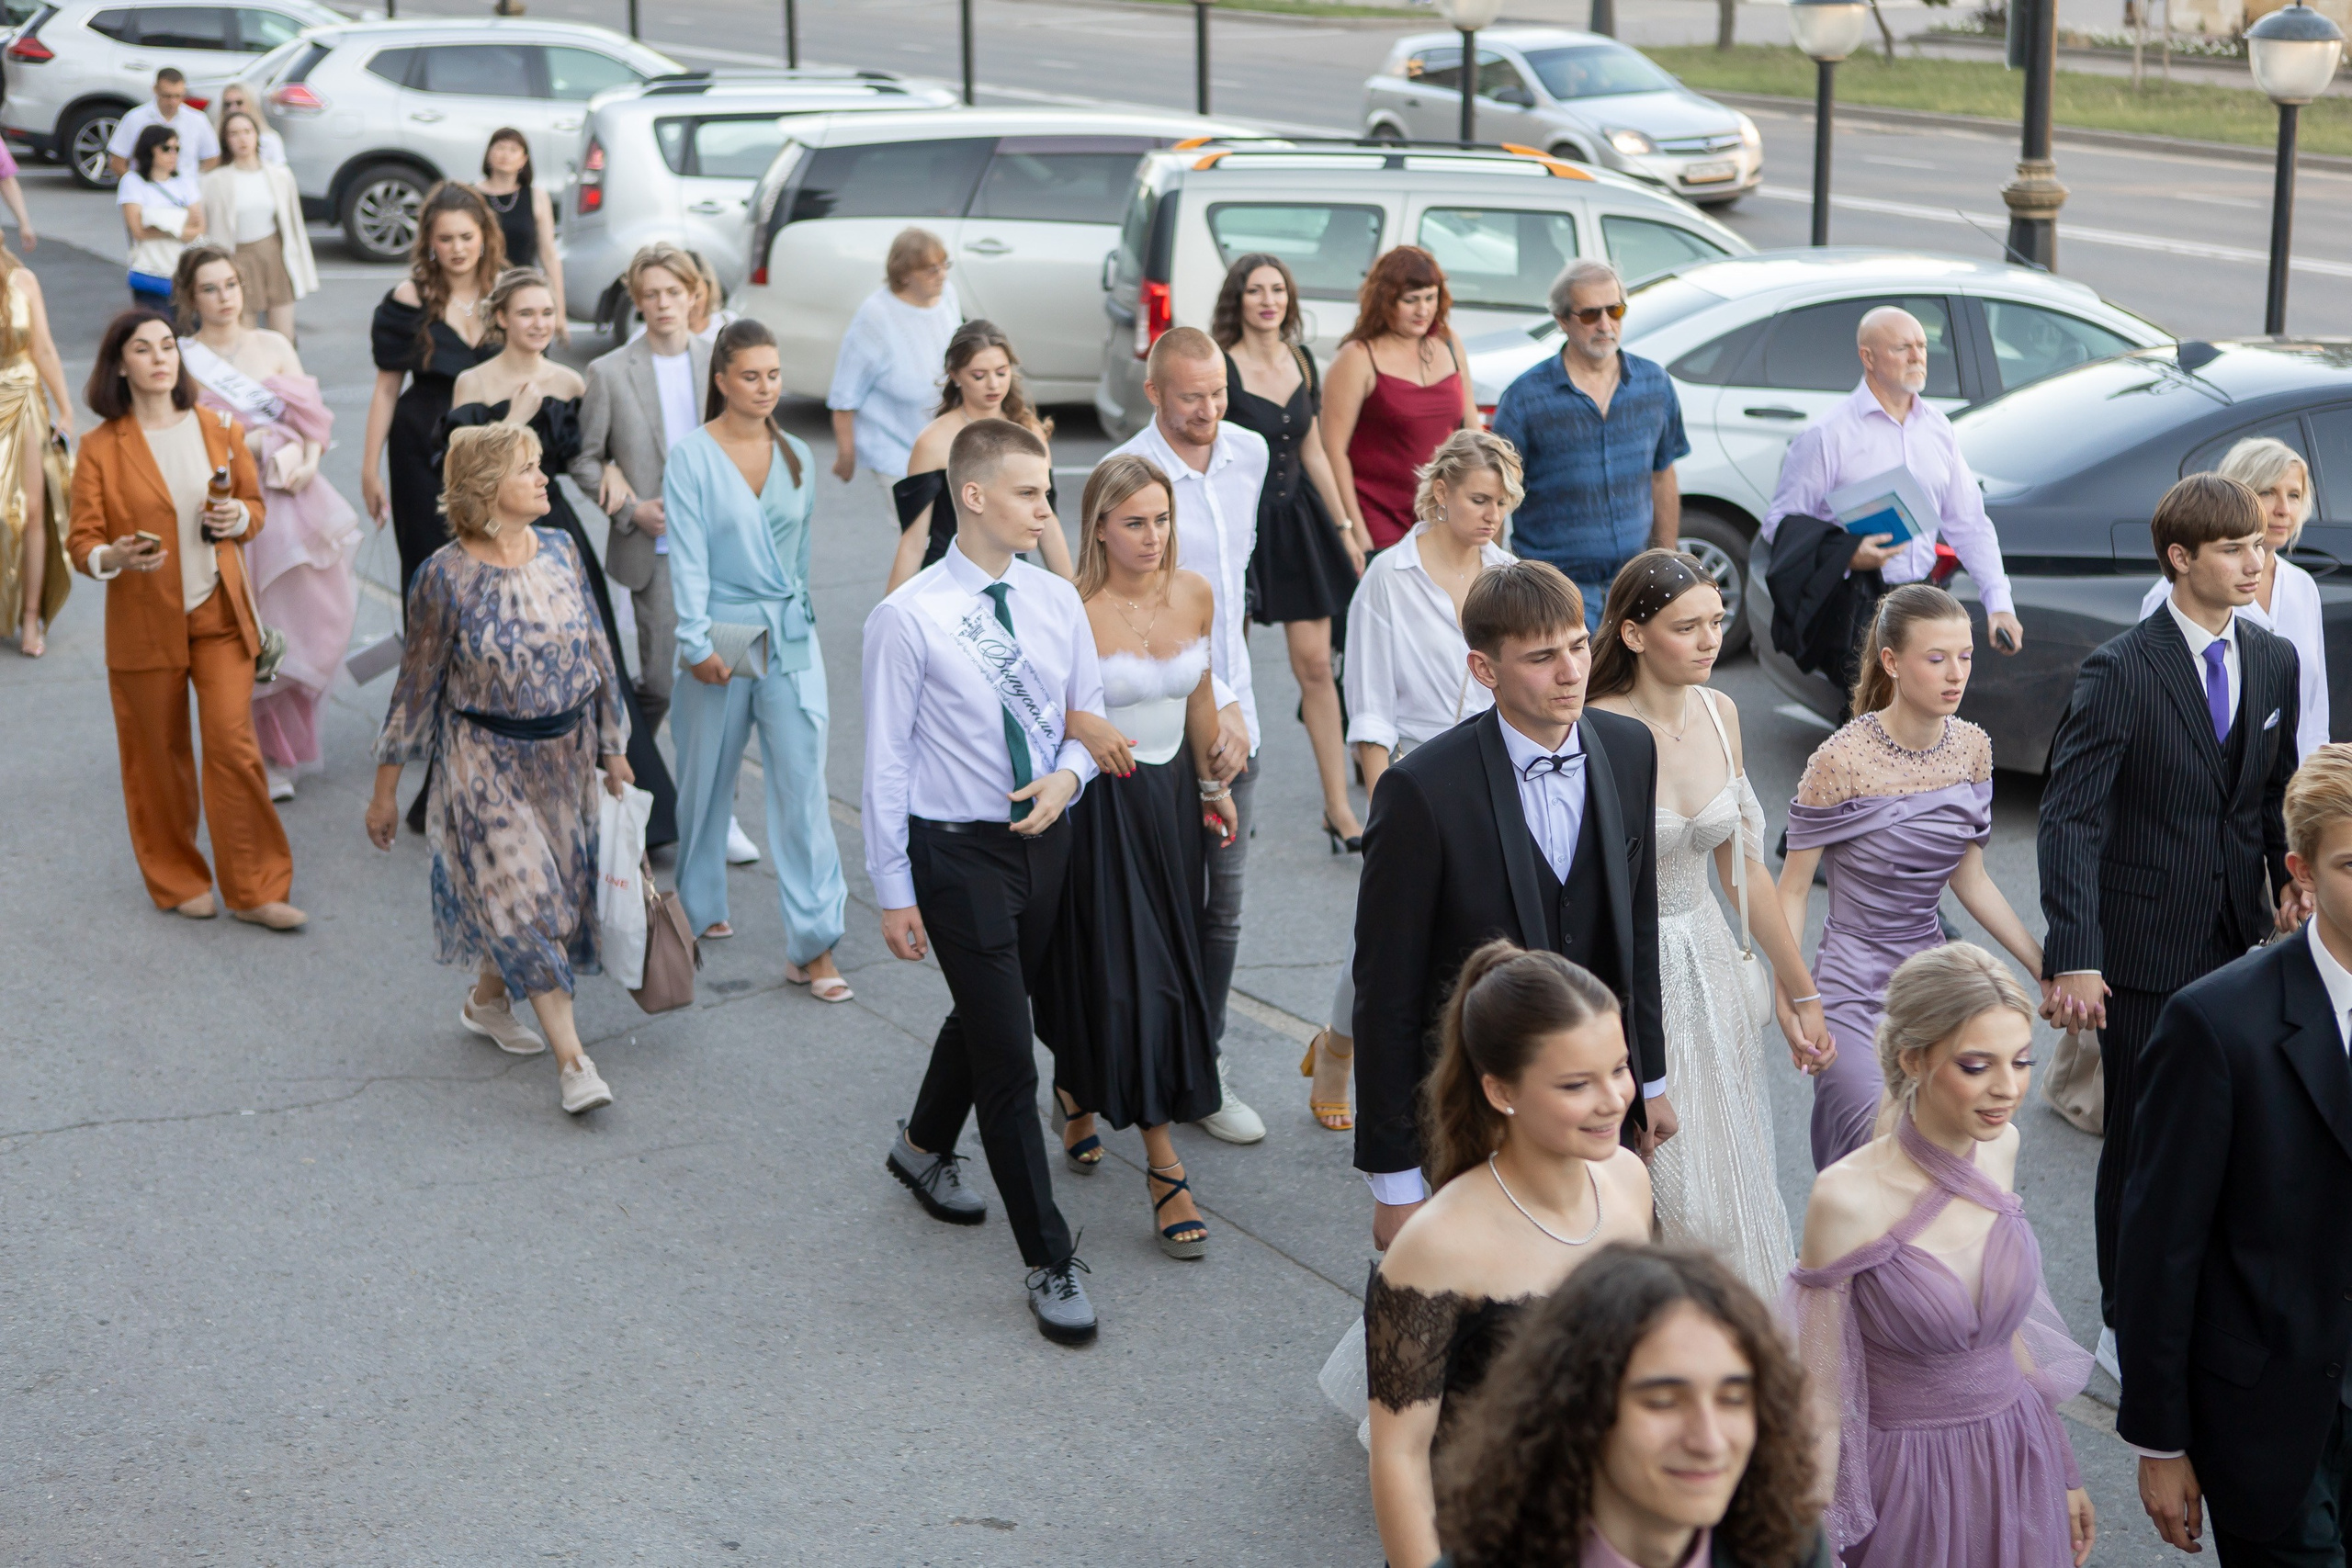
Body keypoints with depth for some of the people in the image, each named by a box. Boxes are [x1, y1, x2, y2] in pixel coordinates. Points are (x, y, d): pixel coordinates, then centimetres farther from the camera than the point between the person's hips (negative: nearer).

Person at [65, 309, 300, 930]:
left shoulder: (220, 430, 4)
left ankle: (254, 890, 4)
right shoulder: (101, 448, -5)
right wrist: (115, 557, -27)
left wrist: (237, 518, -9)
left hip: (221, 617, 2)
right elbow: (81, 541, -5)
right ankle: (179, 882, 25)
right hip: (144, 624, -1)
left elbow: (255, 504, 14)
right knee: (158, 757, 7)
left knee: (234, 745, -5)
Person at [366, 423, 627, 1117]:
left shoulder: (560, 551, -2)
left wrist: (613, 749, 10)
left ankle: (486, 998, 40)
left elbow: (596, 654, 8)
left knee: (536, 890, 15)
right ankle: (572, 1061, -7)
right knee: (523, 897, -8)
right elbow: (417, 687, -7)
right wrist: (386, 791, -2)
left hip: (564, 753, 5)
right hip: (486, 761, -5)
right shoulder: (446, 577, -15)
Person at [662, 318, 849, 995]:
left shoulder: (796, 457, 7)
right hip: (722, 635, -3)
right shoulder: (692, 458, -6)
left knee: (803, 782, -5)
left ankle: (812, 945, -5)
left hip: (791, 636, 3)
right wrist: (697, 645, -16)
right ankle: (699, 908, 34)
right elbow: (688, 559, -10)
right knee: (708, 777, 11)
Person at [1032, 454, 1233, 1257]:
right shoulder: (1074, 609, -18)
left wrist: (1213, 784, 18)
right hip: (1099, 803, -6)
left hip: (1169, 792, 6)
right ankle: (1163, 1163, -1)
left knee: (1166, 965, 15)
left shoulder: (1195, 595, 0)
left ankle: (1078, 1092, 41)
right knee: (1127, 973, -5)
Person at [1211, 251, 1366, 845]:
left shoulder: (1302, 363, 9)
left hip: (1297, 519, 5)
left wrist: (1344, 527, 16)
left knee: (1317, 665, 1)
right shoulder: (1219, 368, -10)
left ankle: (1338, 808, 4)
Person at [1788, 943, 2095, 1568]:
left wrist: (2063, 1471, 16)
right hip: (1907, 1484, -5)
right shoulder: (1847, 1197, -23)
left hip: (2020, 1466, 5)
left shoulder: (1999, 1148, -5)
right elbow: (1821, 1399, -15)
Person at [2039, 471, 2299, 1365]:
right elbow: (2069, 820, -17)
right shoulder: (2120, 672, -14)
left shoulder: (2275, 661, 5)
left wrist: (2291, 883, -4)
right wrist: (2074, 958, -24)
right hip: (2146, 952, -5)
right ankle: (2126, 1324, 23)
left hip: (2239, 944, 5)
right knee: (2140, 1141, 7)